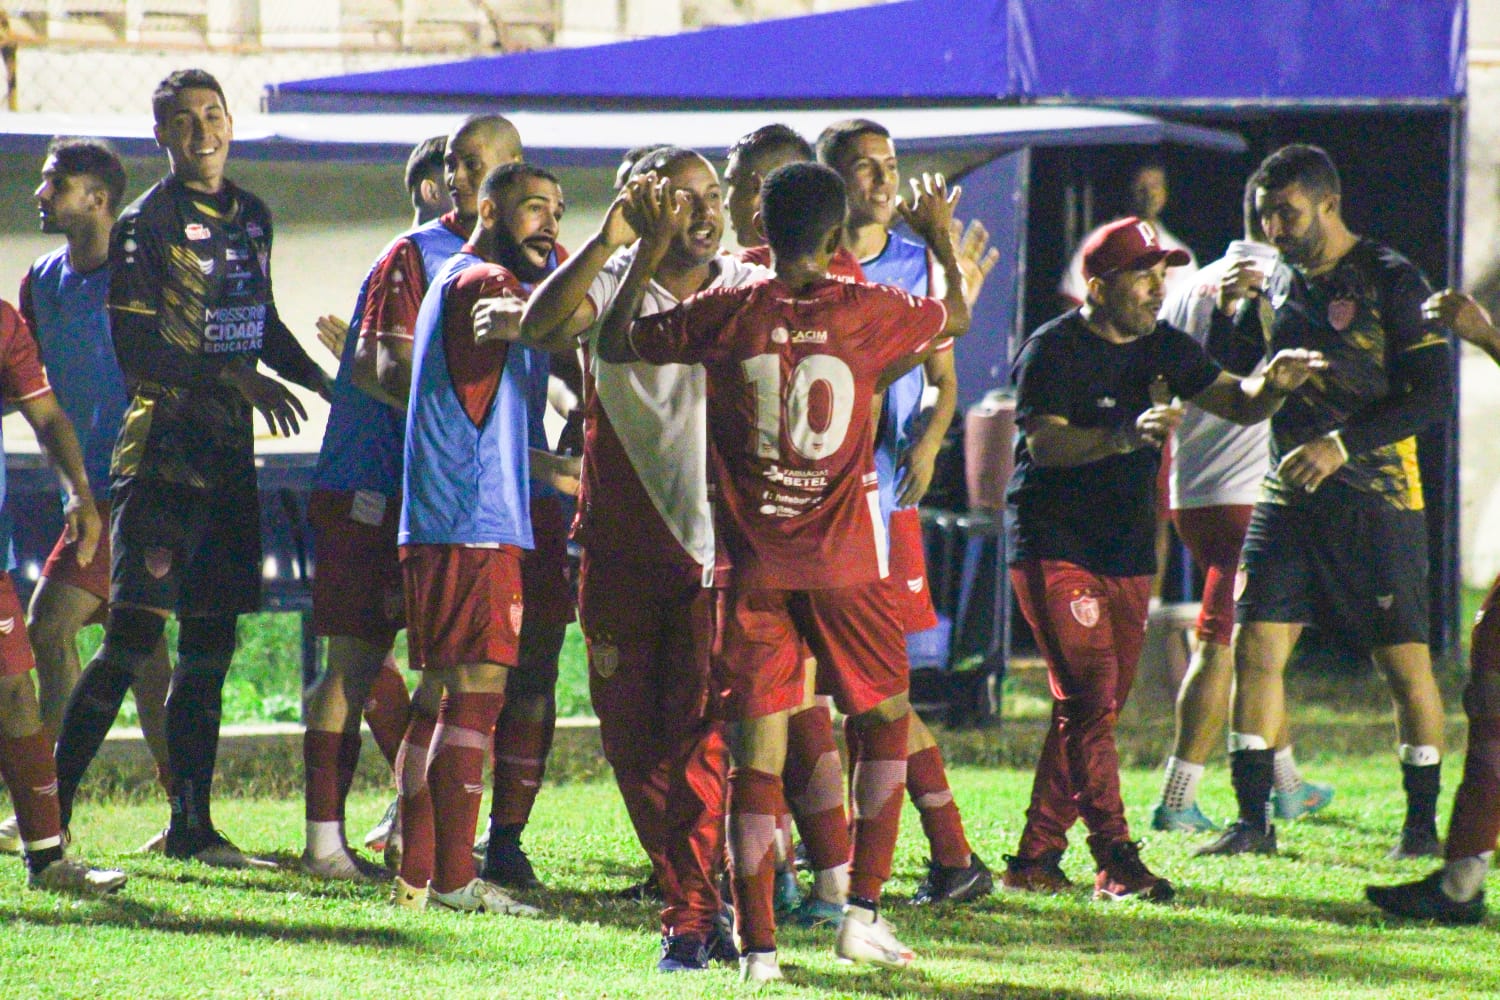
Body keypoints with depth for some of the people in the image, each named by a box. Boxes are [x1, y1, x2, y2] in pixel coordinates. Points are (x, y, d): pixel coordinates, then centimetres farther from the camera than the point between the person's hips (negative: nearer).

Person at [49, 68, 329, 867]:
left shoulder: (251, 217, 15)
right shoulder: (145, 225, -7)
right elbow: (133, 350, -14)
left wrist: (321, 381, 23)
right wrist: (239, 380, -18)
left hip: (229, 452, 7)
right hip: (162, 449, -7)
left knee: (211, 642, 8)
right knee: (133, 637, -13)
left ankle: (191, 825, 13)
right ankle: (50, 812, -9)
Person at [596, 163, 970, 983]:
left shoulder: (726, 315, -4)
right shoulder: (870, 312, -3)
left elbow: (614, 343, 10)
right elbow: (956, 316, 19)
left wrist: (651, 248, 17)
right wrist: (938, 238, 35)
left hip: (754, 563, 0)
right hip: (842, 560, 0)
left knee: (755, 750, 1)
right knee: (885, 717, 18)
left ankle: (756, 945, -4)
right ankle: (863, 911, 11)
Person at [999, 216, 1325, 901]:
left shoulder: (1163, 349, 9)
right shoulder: (1053, 351, -11)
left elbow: (1236, 404, 9)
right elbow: (1044, 444, -22)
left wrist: (1272, 385, -14)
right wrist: (1127, 436, -36)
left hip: (1127, 553, 7)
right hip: (1055, 547, -7)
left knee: (1093, 707, 6)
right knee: (1090, 696, -15)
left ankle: (1035, 858, 13)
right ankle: (1115, 861, -15)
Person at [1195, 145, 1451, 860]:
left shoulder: (1391, 282, -6)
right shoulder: (1276, 289, 10)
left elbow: (1434, 394, -12)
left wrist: (1342, 443, -19)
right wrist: (1228, 311, -2)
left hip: (1377, 503, -5)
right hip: (1288, 499, 5)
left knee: (1405, 664, 0)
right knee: (1255, 648, -4)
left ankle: (1422, 826, 10)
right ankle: (1252, 820, 1)